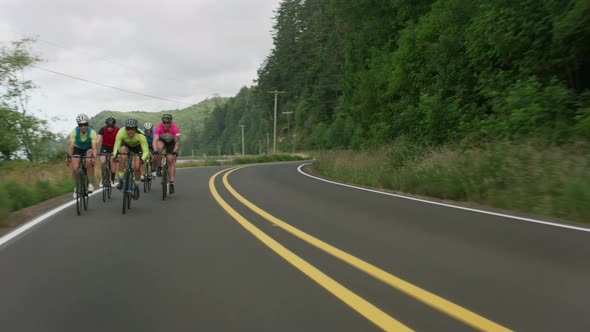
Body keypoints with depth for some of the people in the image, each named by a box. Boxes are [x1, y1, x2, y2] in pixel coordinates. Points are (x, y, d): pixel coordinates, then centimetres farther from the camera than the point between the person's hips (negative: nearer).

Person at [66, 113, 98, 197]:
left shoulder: (92, 132, -29)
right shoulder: (74, 132, -25)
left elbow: (94, 148, -34)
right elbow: (71, 146, -32)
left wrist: (93, 157, -51)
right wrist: (69, 156, -46)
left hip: (88, 149, -1)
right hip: (77, 149, 2)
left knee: (89, 161, -33)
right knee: (75, 168, -14)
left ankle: (90, 184, -20)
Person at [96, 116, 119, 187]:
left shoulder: (117, 130, -23)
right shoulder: (103, 129, -24)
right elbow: (98, 140, -33)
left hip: (113, 147, 0)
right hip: (104, 146, 0)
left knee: (112, 161, -15)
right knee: (102, 162, -17)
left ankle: (112, 179, -1)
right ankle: (103, 178, 6)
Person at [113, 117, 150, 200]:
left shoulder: (140, 135, -37)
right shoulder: (121, 132, -34)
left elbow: (146, 151, -38)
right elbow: (116, 146, -32)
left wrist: (142, 159, -56)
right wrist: (115, 155, -51)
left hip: (137, 147, -1)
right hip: (126, 144, 1)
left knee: (137, 167, -13)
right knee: (123, 157, -32)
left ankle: (136, 187, 12)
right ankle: (121, 180, -17)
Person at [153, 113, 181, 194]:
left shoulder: (175, 127, -34)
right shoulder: (159, 127, -33)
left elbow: (177, 142, -36)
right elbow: (155, 140, -41)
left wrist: (175, 151, -53)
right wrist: (155, 150, -58)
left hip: (171, 142, 0)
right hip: (161, 140, 1)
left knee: (171, 161, -11)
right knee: (159, 147, -35)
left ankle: (171, 183, -6)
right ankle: (159, 167, -14)